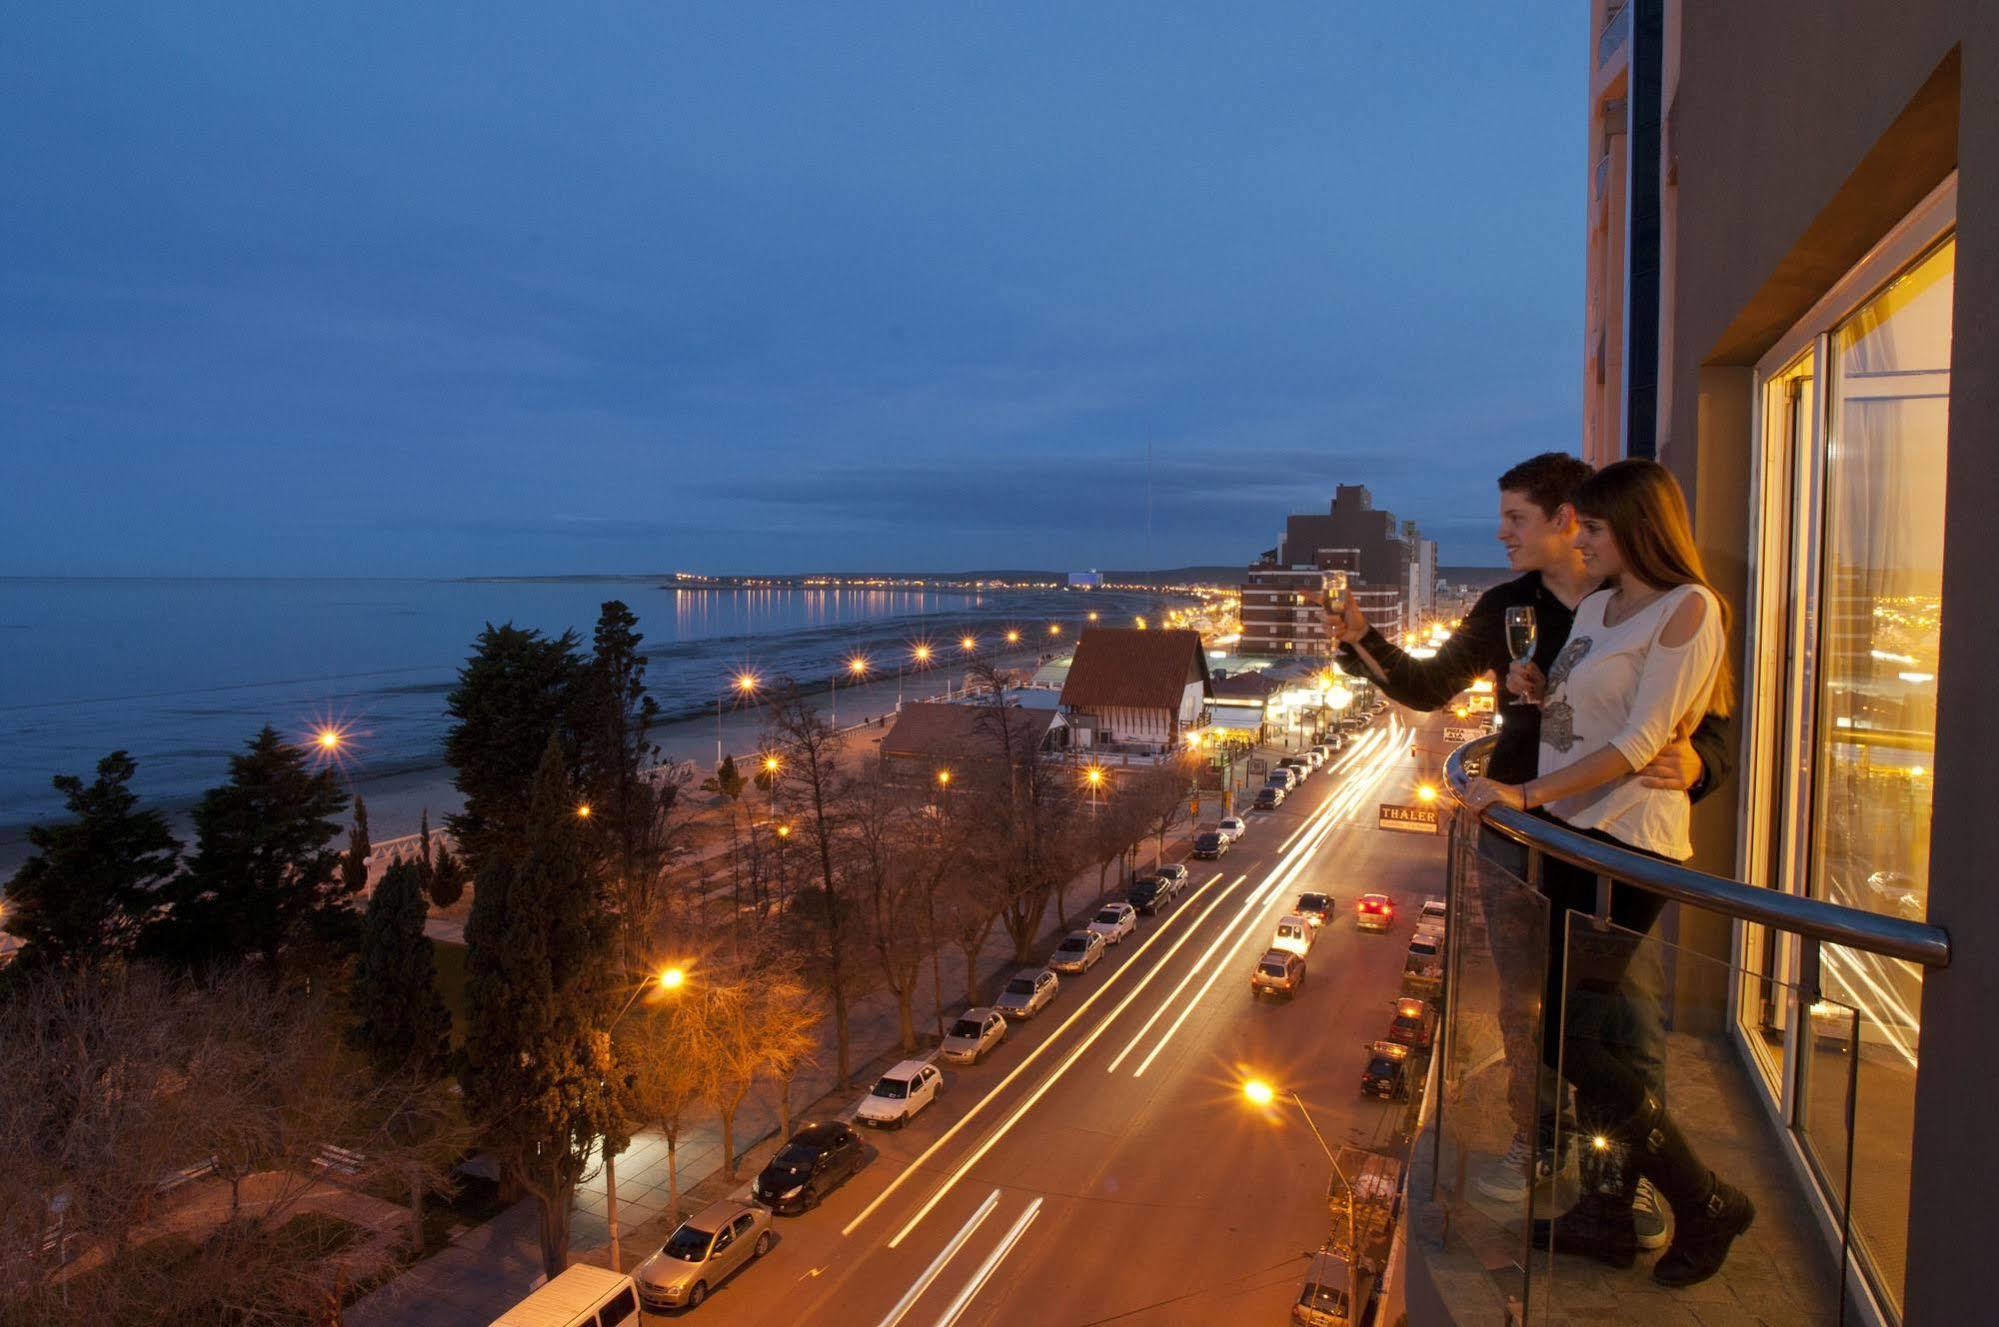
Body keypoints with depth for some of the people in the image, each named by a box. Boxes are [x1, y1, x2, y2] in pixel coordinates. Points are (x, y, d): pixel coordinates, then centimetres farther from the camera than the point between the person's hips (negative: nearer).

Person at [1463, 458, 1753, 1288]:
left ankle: (1705, 1206, 13)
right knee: (1591, 1035, 13)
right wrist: (1538, 691, 4)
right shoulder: (1594, 606, 15)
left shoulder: (1687, 608, -10)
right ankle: (1607, 1216, 26)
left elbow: (1639, 742, -18)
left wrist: (1527, 793, -22)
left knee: (1570, 1039, -7)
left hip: (1626, 843, -8)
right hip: (1570, 833, 8)